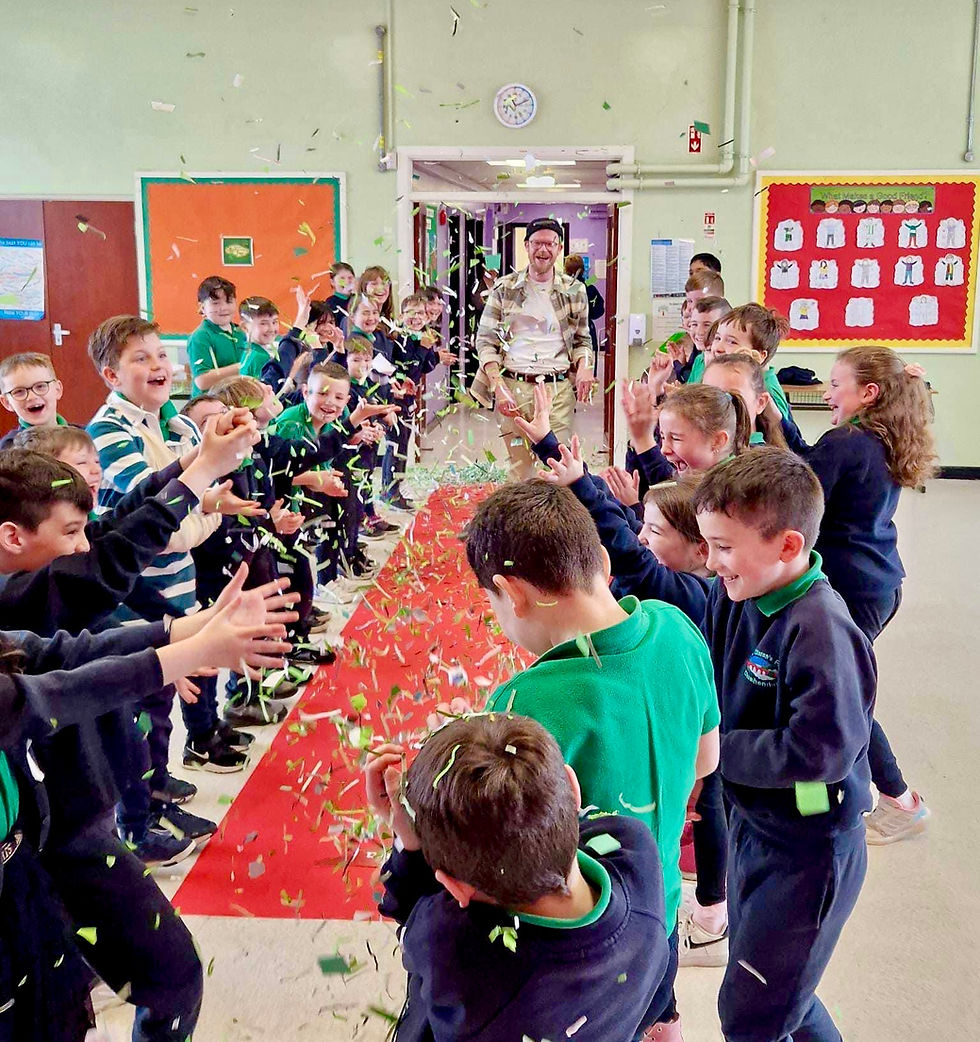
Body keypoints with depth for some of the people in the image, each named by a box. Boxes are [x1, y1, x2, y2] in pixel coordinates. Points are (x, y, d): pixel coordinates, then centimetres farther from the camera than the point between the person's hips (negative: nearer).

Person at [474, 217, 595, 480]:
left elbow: (582, 340, 21)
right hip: (514, 388, 0)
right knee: (518, 470, 1)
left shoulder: (574, 291, 11)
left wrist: (584, 366, -3)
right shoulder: (504, 288, 7)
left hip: (559, 389, 1)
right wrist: (498, 387, -7)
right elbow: (485, 340, 6)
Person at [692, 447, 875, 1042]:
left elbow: (818, 751, -30)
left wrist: (713, 745, -22)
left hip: (809, 851, -8)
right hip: (752, 825, 8)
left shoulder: (820, 630, -29)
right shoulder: (732, 599, -4)